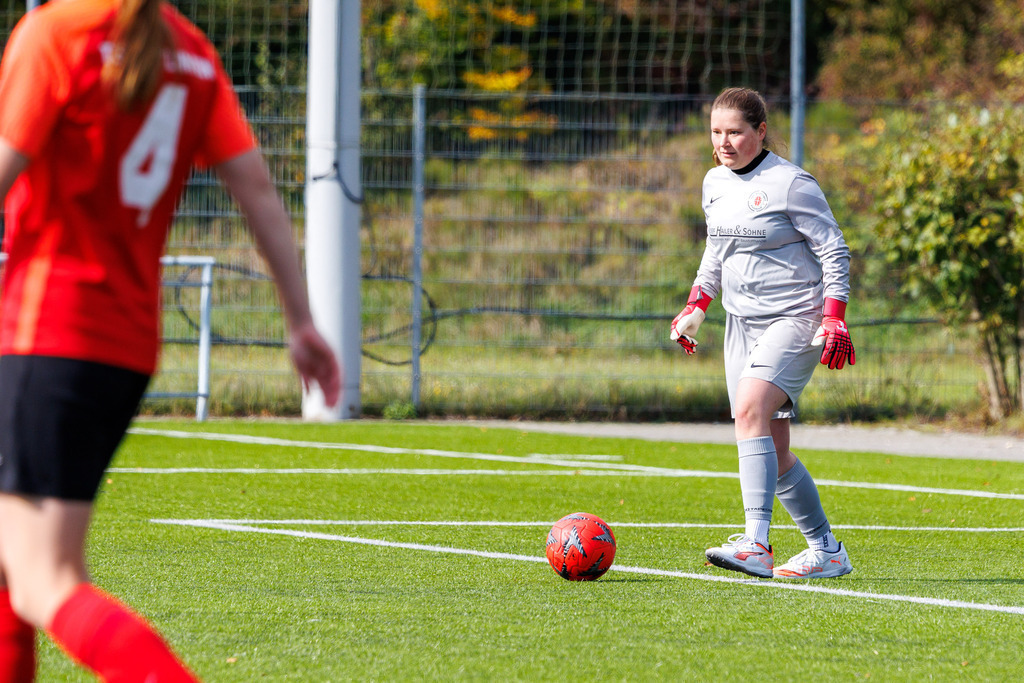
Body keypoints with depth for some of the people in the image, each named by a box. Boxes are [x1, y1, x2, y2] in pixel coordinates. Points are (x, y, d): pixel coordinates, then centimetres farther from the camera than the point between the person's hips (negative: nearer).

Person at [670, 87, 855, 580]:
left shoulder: (790, 184, -11)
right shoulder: (715, 183, 10)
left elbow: (834, 252, -9)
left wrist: (834, 318, -16)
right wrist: (695, 308, 17)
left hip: (795, 318, -7)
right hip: (742, 321, 7)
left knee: (751, 411, -27)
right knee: (773, 451, 3)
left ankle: (755, 545, -34)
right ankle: (826, 551, 16)